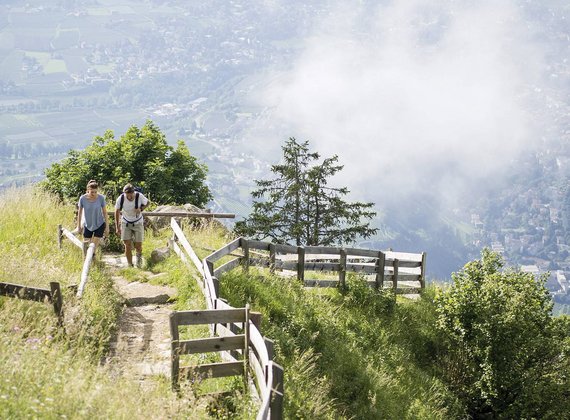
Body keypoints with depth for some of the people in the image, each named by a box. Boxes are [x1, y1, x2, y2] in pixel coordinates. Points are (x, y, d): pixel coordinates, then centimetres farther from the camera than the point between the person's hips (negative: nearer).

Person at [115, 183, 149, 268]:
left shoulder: (139, 196, -23)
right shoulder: (121, 199, -22)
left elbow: (147, 203, -2)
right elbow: (117, 212, -7)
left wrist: (141, 209, -23)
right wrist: (117, 227, -5)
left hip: (138, 223, 0)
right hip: (126, 223, 0)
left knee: (138, 246, 0)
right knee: (127, 245, -8)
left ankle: (139, 255, 36)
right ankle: (130, 266, 4)